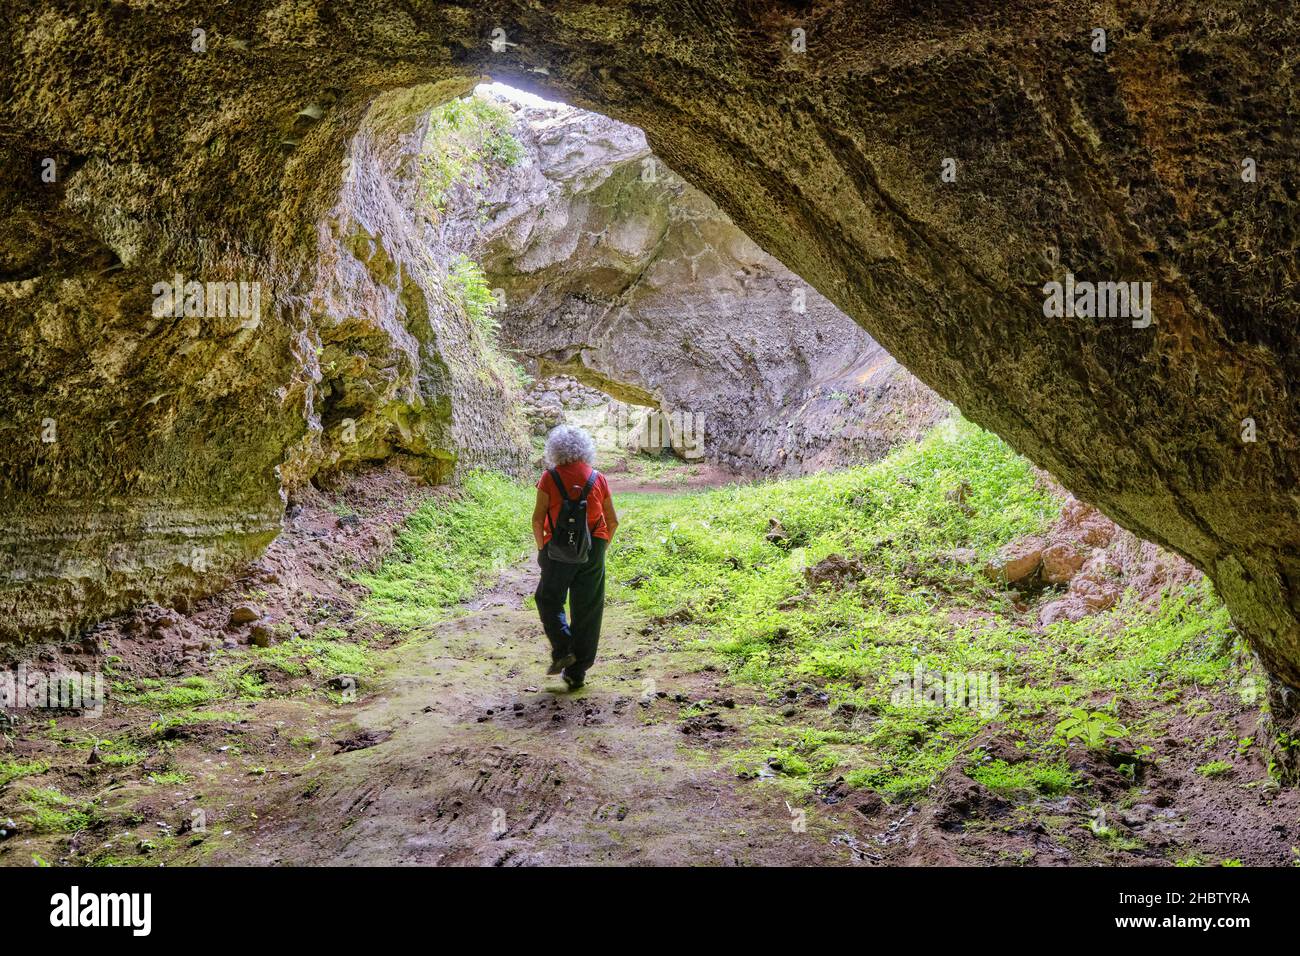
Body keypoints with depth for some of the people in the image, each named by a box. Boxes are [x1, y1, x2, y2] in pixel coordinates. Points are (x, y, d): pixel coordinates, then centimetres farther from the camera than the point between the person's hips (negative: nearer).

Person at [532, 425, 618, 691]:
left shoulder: (550, 477, -5)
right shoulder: (598, 478, 4)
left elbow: (538, 519, -8)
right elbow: (613, 521, 7)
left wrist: (541, 549, 6)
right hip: (593, 549, 3)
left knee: (549, 599, 19)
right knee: (587, 610, 10)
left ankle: (562, 650, 2)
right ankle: (576, 672, 13)